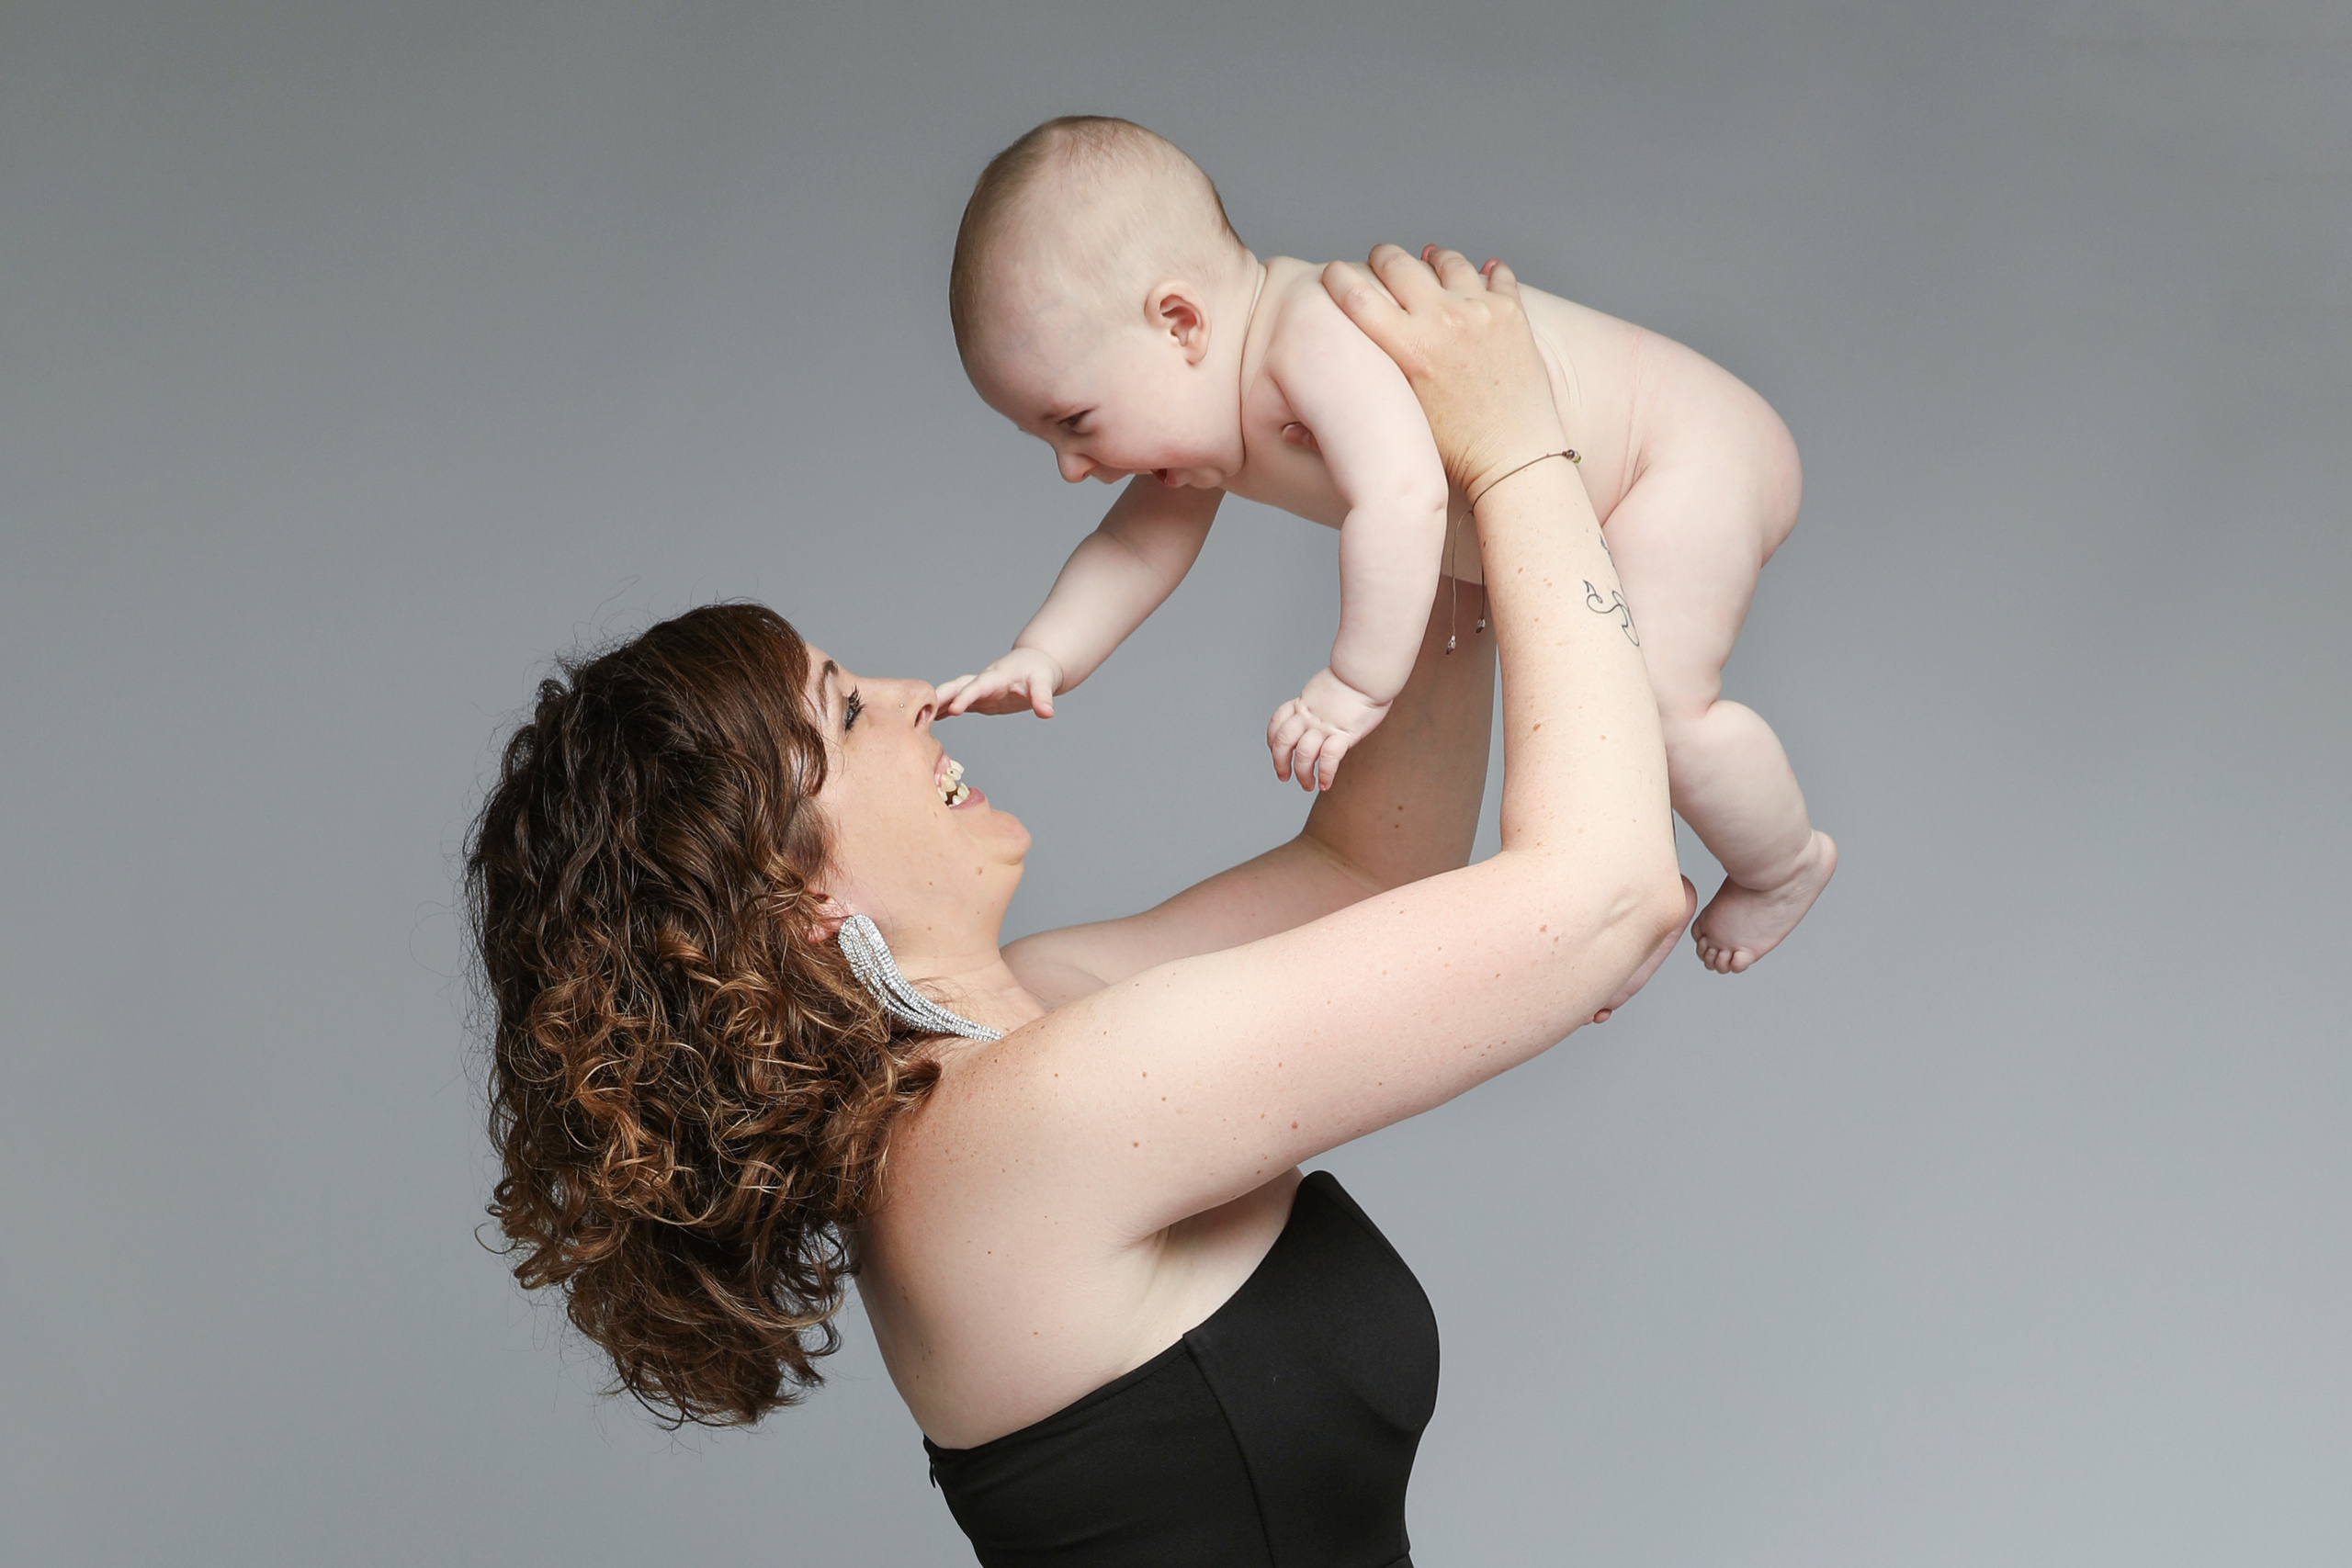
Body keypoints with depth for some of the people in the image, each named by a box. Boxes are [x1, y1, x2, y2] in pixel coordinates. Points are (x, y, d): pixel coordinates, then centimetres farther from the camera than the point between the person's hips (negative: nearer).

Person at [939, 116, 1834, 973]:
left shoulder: (1319, 342, -35)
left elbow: (1403, 504, -46)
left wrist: (1355, 687, -41)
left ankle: (1783, 865, 5)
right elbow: (1142, 541, 5)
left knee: (1654, 694, -21)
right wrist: (1045, 658, -8)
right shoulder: (1202, 400, -3)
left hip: (1694, 455, -10)